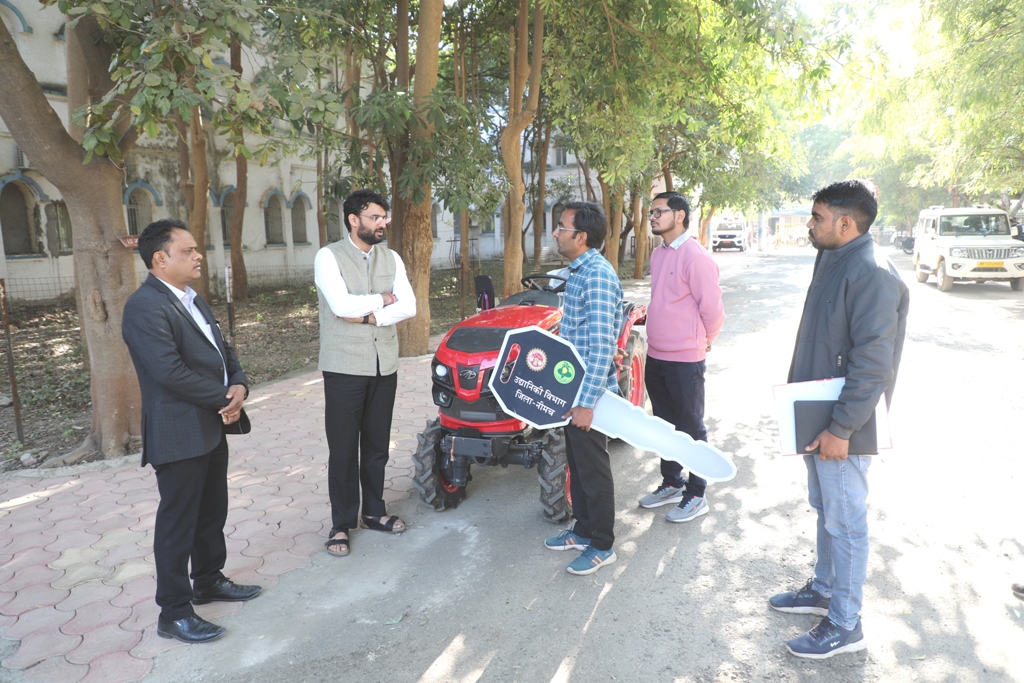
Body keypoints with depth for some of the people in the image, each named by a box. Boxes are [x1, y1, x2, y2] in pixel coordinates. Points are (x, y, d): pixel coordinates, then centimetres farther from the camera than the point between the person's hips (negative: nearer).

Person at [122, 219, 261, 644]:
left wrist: (239, 386, -6)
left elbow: (223, 351, 14)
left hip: (212, 428, 9)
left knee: (212, 513, 21)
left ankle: (209, 581, 39)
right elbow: (171, 372, -26)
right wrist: (225, 399, -16)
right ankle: (174, 613, 18)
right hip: (178, 436, -9)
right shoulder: (145, 307, -18)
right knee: (177, 523, 4)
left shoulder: (192, 301, 13)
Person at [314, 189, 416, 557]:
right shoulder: (329, 257, -6)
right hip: (344, 368, -4)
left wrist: (369, 316, -16)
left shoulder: (392, 259, 7)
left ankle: (374, 511, 30)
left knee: (377, 445, 14)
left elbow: (408, 306, -5)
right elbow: (341, 304, -21)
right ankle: (342, 524, 18)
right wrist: (383, 299, -9)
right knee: (343, 449, 4)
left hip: (384, 367, 5)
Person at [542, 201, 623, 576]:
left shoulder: (598, 276, -21)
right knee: (577, 464, 20)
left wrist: (587, 402, -26)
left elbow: (601, 346, -25)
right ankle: (583, 530, 35)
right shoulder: (579, 271, 10)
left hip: (589, 390, -10)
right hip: (572, 387, 10)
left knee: (593, 470, 4)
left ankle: (602, 546, 20)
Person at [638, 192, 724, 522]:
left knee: (690, 429, 5)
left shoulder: (696, 257, -16)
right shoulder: (658, 254, 10)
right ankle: (671, 483, 35)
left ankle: (696, 495, 19)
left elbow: (712, 308, -14)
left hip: (684, 360, -8)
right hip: (656, 356, 8)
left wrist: (703, 343, 0)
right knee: (665, 424, 19)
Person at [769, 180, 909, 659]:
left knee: (844, 520, 3)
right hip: (817, 415, 9)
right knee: (826, 510, 21)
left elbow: (873, 363, -25)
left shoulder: (871, 274, -22)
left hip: (842, 425, -9)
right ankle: (824, 590, 39)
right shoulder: (833, 260, 9)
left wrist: (841, 428, -24)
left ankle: (845, 626, 18)